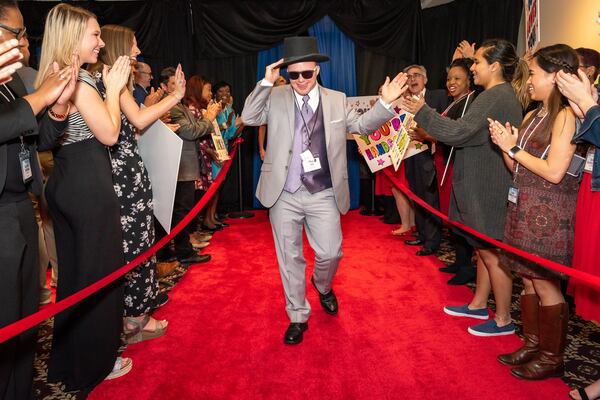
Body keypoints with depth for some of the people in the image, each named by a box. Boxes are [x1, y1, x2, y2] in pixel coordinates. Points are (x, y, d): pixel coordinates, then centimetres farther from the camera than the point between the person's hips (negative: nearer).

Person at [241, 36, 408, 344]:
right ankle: (298, 317, 28)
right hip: (284, 195, 0)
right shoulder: (276, 97, 2)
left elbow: (362, 125, 13)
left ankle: (323, 286, 38)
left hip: (323, 194, 1)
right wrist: (266, 83, -14)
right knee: (289, 258, 9)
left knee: (330, 253, 0)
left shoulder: (336, 100, 6)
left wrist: (385, 103, -2)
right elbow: (248, 118, -6)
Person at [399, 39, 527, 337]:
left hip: (489, 189, -10)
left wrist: (422, 112, -16)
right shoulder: (505, 95, 14)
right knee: (485, 249, 19)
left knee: (492, 253, 1)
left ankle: (503, 320, 17)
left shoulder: (495, 97, -19)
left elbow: (459, 132, -24)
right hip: (485, 186, 10)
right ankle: (478, 304, 35)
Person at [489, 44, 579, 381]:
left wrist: (514, 147, -11)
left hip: (549, 213, -8)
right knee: (528, 279, 14)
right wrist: (504, 146, -4)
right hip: (524, 208, 8)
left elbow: (554, 172, -19)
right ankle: (532, 344, 28)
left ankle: (552, 357, 18)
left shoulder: (566, 115, -12)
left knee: (545, 283, 1)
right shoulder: (532, 116, 12)